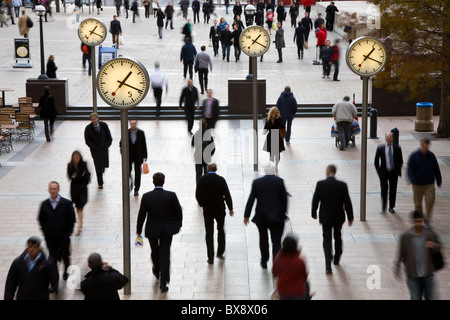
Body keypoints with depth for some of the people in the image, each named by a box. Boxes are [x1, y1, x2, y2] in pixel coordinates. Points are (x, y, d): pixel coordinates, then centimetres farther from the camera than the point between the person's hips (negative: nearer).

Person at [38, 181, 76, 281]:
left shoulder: (66, 203, -7)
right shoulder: (44, 204, 0)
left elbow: (72, 218, -2)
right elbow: (41, 219, 9)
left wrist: (68, 232, -6)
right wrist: (45, 231, 2)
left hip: (63, 236, -1)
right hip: (50, 237, 1)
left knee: (65, 256, 14)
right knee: (53, 257, 0)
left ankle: (66, 272, 36)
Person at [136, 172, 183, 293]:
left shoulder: (146, 197, -12)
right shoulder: (171, 195, -13)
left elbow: (141, 215, -6)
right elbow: (178, 212, -5)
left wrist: (139, 230, 5)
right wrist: (178, 224, 13)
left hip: (152, 229, 1)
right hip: (167, 229, -1)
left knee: (155, 251, 23)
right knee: (165, 254, 2)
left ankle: (157, 271, 48)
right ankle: (163, 282, -3)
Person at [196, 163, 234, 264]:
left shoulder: (201, 180, -7)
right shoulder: (221, 180, -11)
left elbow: (197, 195, -1)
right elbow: (227, 195, -11)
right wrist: (230, 208, -3)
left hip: (207, 210, 1)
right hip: (220, 209, 0)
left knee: (209, 233, 5)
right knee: (221, 230, 19)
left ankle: (210, 257, 1)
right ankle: (220, 253, 21)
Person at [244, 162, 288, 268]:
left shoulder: (257, 182, -5)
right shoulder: (280, 181, -7)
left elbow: (251, 200, -2)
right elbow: (284, 199, -3)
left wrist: (246, 215, 5)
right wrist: (283, 212, 11)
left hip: (261, 216, 2)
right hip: (277, 216, -1)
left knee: (263, 239, 20)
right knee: (276, 241, 1)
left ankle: (264, 261, 31)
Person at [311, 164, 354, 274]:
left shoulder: (320, 184, -13)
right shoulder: (342, 185, -12)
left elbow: (315, 200, -6)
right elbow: (347, 202, -9)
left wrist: (313, 213, 10)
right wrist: (350, 217, 1)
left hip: (325, 217, -1)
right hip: (338, 217, 1)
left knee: (327, 239, 4)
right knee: (337, 237, 23)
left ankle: (328, 265, -10)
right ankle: (336, 259, 39)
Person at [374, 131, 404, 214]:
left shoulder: (397, 148, -1)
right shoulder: (380, 148, -3)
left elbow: (400, 161, 8)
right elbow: (376, 162, 4)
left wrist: (398, 170, -2)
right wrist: (379, 172, -5)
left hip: (394, 173, 1)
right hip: (384, 172, -1)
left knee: (393, 190, 5)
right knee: (384, 190, -7)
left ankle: (391, 207, 19)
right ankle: (383, 207, 8)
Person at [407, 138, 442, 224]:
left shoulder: (431, 156, 3)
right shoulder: (414, 156, -4)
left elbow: (436, 170, 12)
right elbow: (410, 169, -6)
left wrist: (439, 181, 14)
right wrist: (412, 179, -22)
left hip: (429, 184, 1)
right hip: (417, 184, -1)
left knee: (430, 202, -12)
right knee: (418, 203, 9)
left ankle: (428, 220, -5)